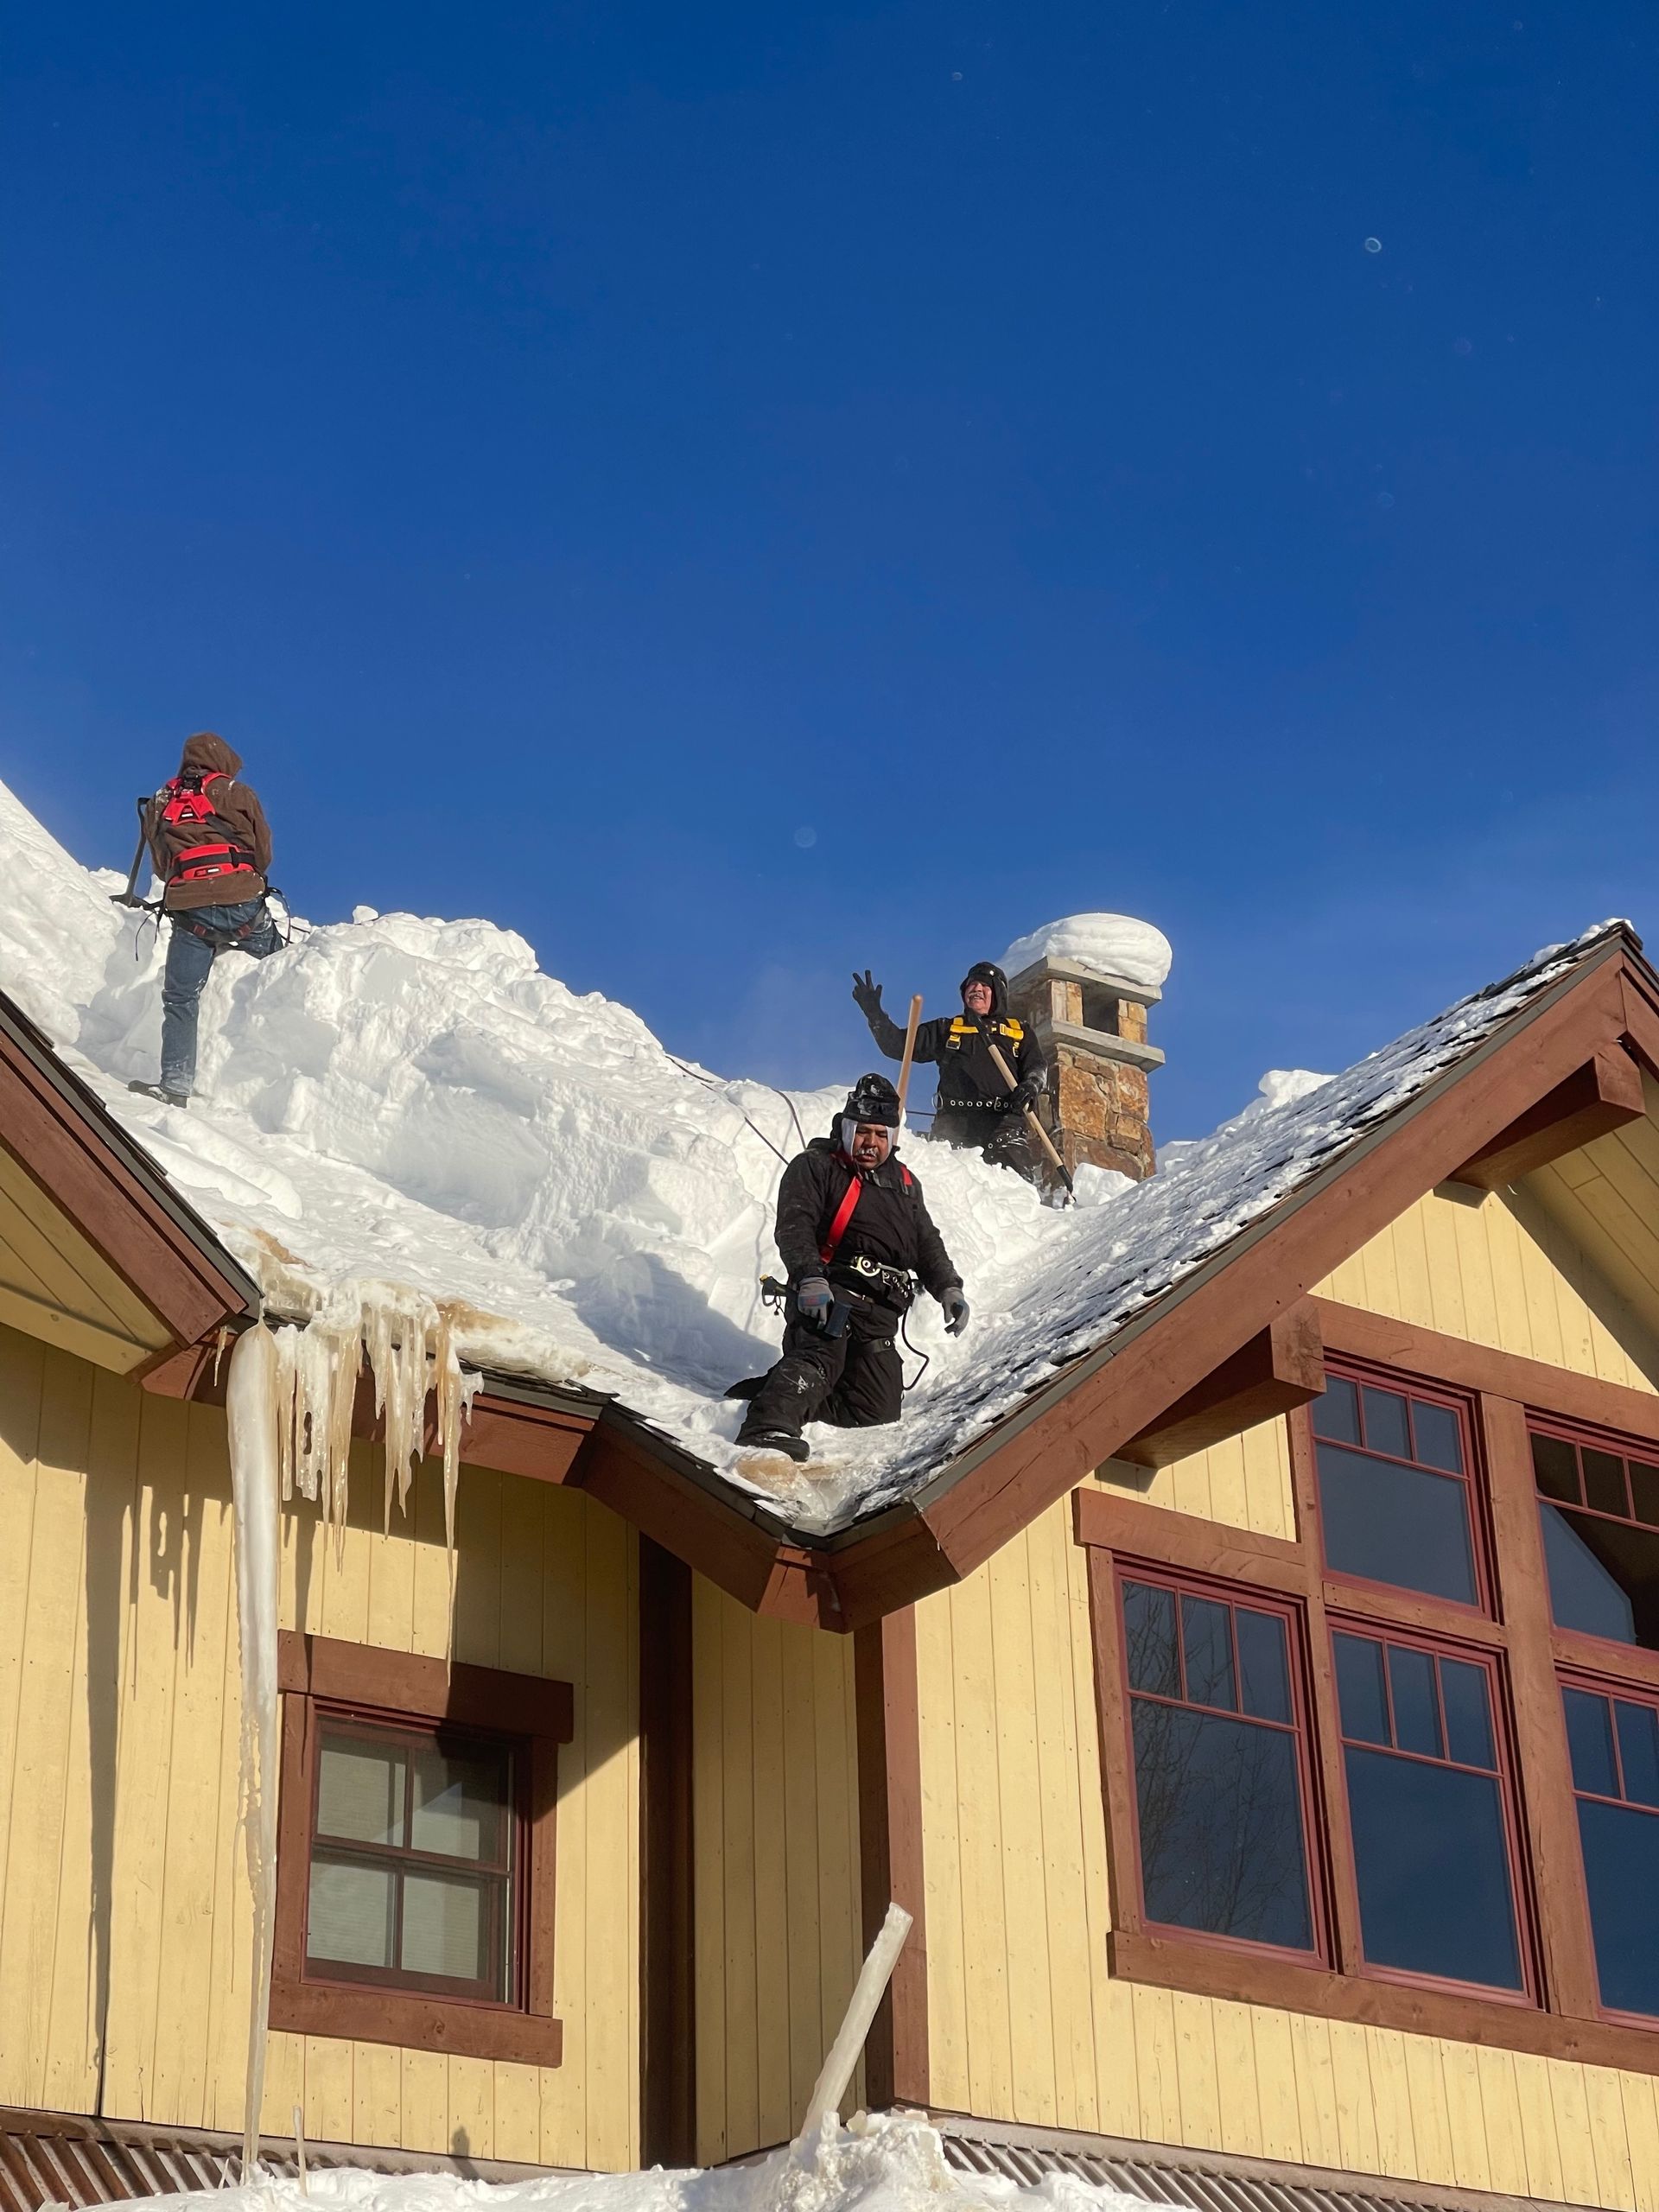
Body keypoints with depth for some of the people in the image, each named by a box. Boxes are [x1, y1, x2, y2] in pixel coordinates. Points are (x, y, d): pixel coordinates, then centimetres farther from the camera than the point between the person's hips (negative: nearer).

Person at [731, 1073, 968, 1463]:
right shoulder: (815, 1167, 6)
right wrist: (809, 1279, -26)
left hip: (880, 1314, 7)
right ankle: (770, 1429, -56)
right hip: (828, 1297, -7)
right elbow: (794, 1227, -8)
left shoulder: (904, 1183, 27)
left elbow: (927, 1242, 29)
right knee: (819, 1357, -35)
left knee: (879, 1410, -3)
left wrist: (949, 1289, 11)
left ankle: (773, 1392, 0)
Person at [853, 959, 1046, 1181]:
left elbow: (1037, 1066, 14)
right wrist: (875, 1015, 7)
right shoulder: (947, 1029, 27)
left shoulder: (1019, 1032, 26)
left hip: (1003, 1119, 0)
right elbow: (898, 1045, 22)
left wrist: (1031, 1085, -10)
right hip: (954, 1119, 1)